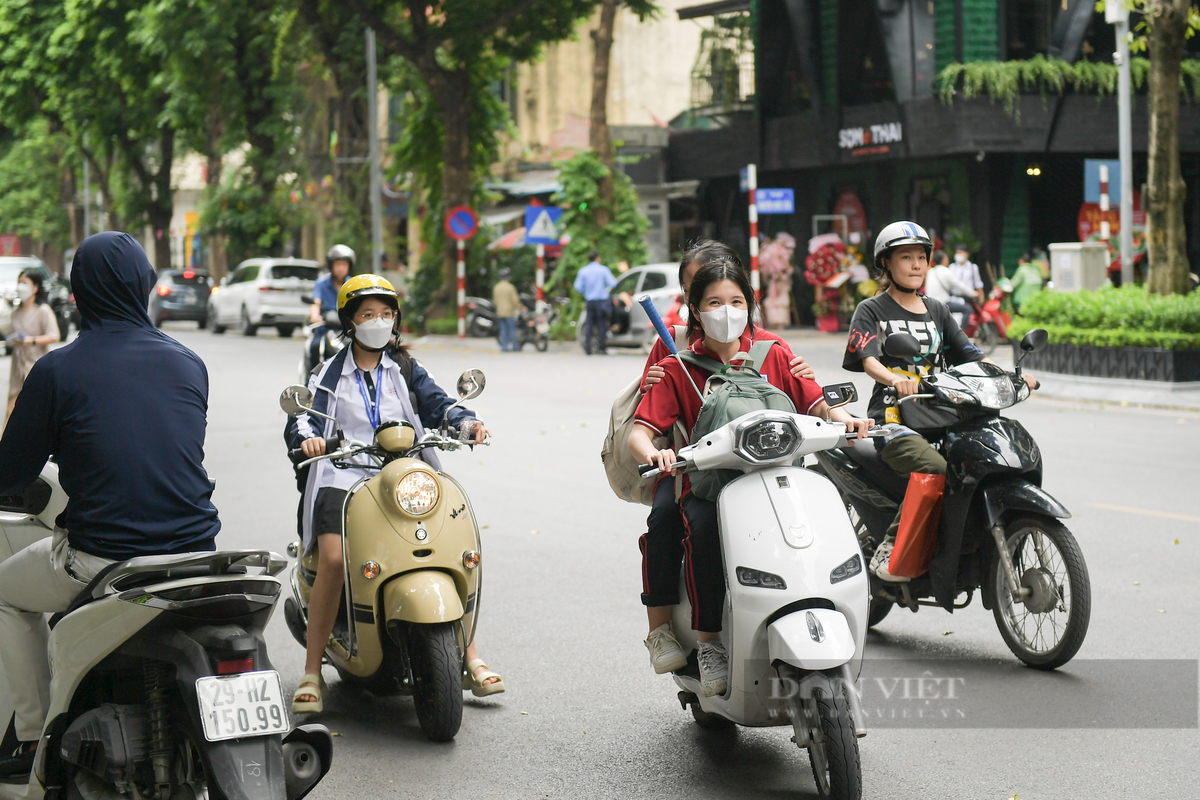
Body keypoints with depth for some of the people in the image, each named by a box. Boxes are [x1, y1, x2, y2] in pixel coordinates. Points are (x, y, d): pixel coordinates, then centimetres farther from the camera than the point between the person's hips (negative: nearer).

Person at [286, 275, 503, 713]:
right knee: (333, 560, -28)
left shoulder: (407, 371, 21)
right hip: (344, 478, -2)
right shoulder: (329, 375, 17)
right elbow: (303, 417, 3)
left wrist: (466, 421, -16)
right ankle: (312, 673, -18)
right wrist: (307, 437, -21)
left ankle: (471, 659, -3)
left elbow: (437, 403, 7)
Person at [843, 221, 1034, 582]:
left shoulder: (937, 311, 23)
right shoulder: (871, 310, 6)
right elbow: (869, 359, -11)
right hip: (892, 419, -6)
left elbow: (971, 355, 17)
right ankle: (889, 548, -21)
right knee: (936, 469, -33)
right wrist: (894, 379, -34)